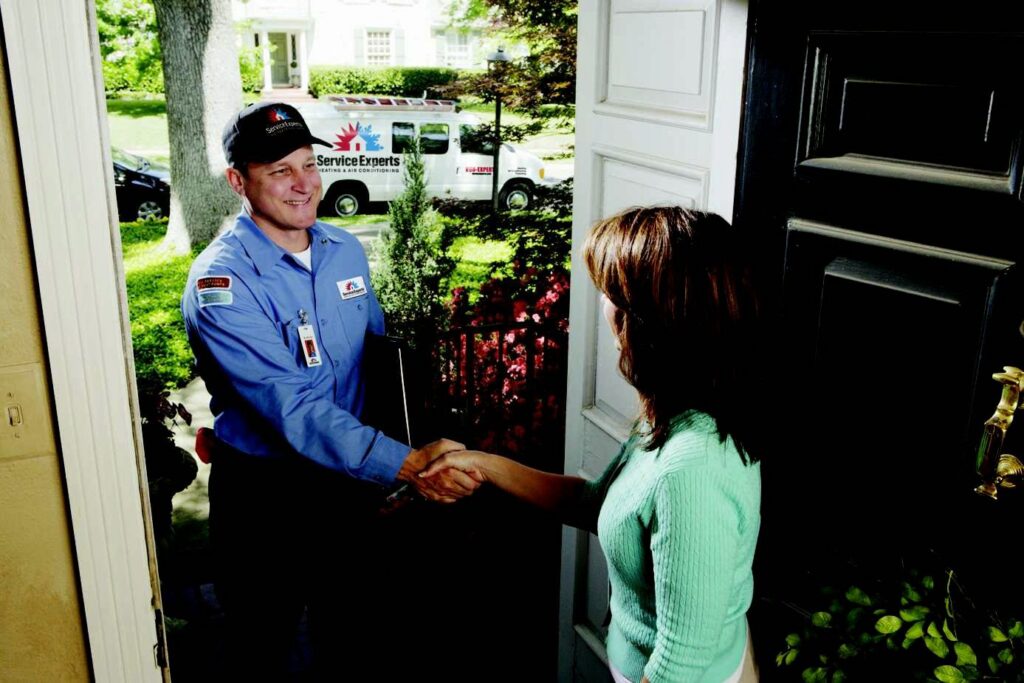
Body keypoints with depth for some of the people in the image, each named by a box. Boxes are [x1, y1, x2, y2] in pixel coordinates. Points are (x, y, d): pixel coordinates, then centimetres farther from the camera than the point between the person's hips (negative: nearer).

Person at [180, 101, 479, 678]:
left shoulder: (346, 249, 0)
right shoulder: (221, 282, -21)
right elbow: (293, 408, -30)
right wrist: (407, 463, -39)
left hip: (351, 478, 5)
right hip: (264, 488, -5)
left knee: (362, 632, 21)